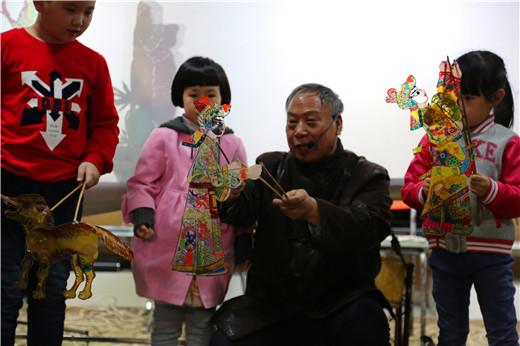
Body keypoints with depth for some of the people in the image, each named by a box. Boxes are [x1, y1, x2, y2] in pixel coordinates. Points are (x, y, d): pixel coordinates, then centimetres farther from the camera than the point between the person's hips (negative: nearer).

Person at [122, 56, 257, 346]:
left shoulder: (232, 145, 10)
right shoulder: (164, 138, 3)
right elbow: (142, 182, 5)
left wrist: (244, 238, 9)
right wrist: (142, 214, -11)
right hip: (167, 249, -2)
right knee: (166, 322, 7)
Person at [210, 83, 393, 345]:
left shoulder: (367, 176, 2)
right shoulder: (271, 168, 11)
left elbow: (371, 228, -18)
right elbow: (242, 211, -6)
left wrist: (313, 210, -35)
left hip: (340, 303, -2)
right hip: (273, 303, 2)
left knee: (366, 323, -33)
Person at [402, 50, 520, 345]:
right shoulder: (435, 138, 4)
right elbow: (409, 187, 4)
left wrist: (491, 190, -25)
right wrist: (424, 192, -17)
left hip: (491, 254, -3)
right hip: (445, 251, 3)